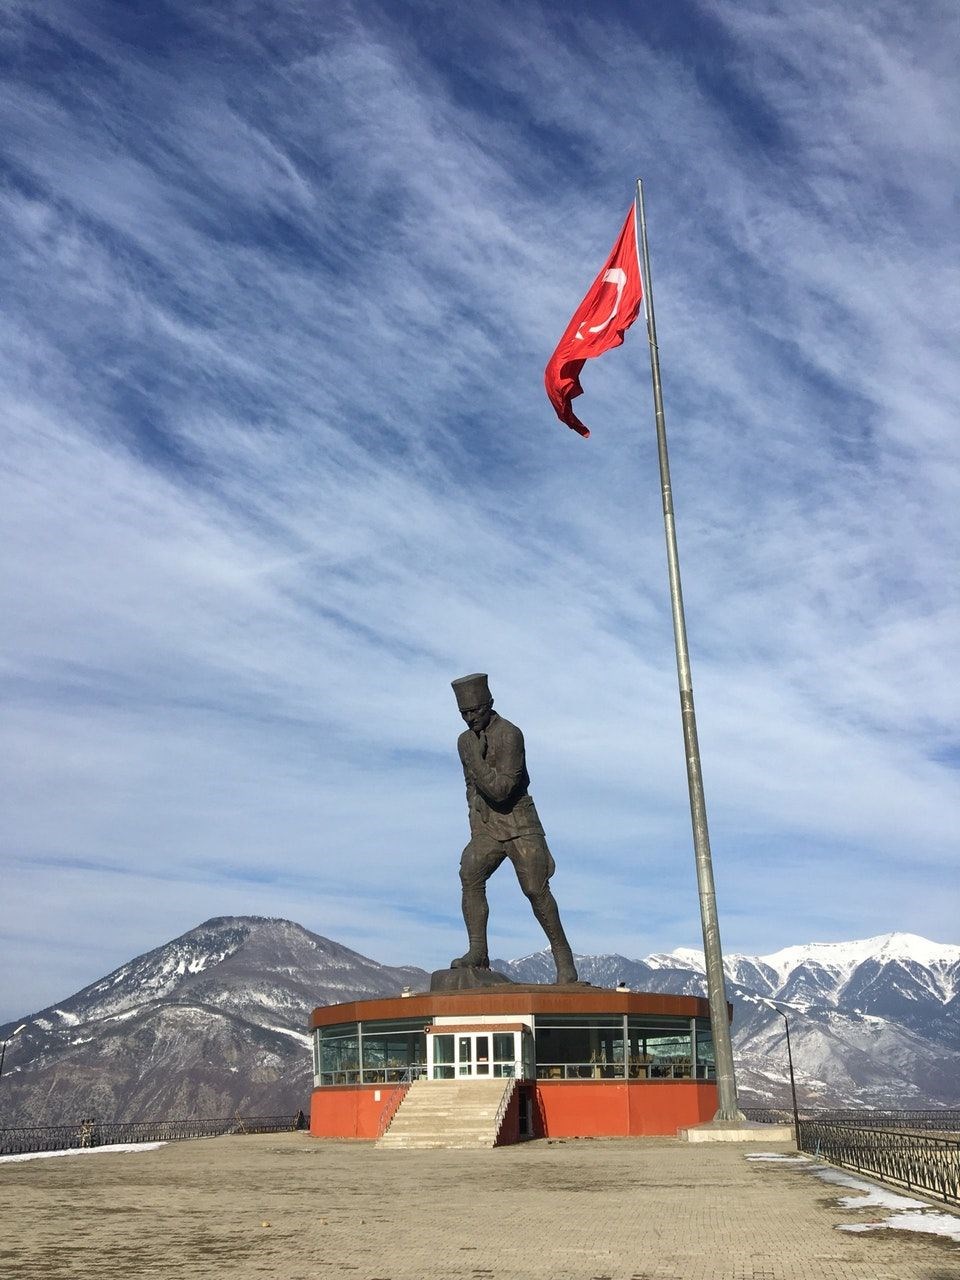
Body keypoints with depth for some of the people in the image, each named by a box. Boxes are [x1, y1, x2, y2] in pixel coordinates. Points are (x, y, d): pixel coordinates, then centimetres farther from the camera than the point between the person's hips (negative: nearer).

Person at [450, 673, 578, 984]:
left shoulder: (509, 735, -14)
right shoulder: (464, 740, 10)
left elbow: (500, 789, -22)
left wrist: (476, 759, -24)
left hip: (520, 826, -5)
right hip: (485, 830, 6)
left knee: (536, 889, -13)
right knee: (470, 876, -19)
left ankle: (563, 956, 3)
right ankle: (477, 953, -19)